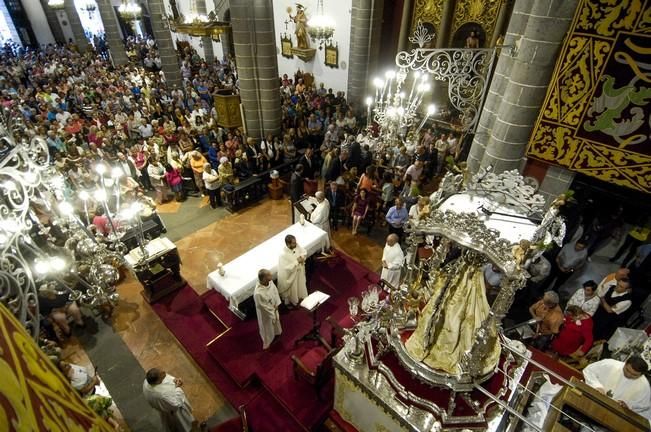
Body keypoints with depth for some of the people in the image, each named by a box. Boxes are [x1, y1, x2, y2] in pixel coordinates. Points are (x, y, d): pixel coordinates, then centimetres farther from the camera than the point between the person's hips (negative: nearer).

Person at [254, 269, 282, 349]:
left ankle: (276, 333, 66)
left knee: (276, 321, 34)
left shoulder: (270, 282, -23)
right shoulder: (258, 293, -43)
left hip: (273, 308, 6)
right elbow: (264, 307, -30)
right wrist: (272, 314, -17)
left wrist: (277, 304, -7)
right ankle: (267, 343, 51)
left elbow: (275, 291, -4)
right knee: (268, 328, 22)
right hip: (265, 313, -6)